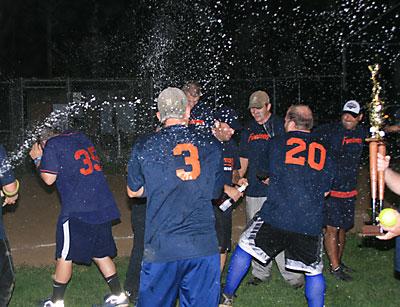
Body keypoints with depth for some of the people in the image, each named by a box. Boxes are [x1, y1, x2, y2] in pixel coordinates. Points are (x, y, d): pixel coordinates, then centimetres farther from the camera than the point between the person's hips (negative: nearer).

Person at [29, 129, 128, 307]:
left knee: (64, 256, 8)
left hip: (77, 210, -7)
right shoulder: (80, 137, 16)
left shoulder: (52, 146, -6)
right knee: (100, 254, 17)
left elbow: (49, 179, -6)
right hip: (103, 207, 7)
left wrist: (37, 159, 8)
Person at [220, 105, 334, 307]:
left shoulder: (276, 143, 6)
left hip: (275, 216, -2)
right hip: (311, 222, 2)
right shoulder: (324, 152, 13)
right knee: (314, 272, 13)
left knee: (244, 248, 16)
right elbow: (325, 190, 18)